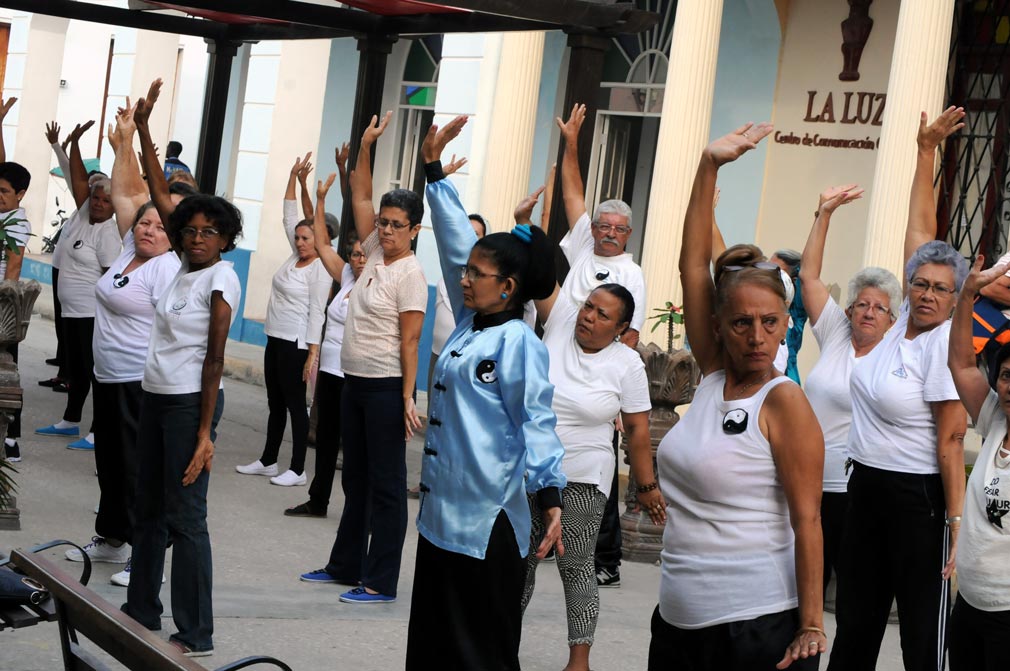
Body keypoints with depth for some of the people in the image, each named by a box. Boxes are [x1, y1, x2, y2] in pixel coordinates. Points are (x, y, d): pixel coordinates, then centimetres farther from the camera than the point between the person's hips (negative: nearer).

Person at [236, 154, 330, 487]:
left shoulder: (319, 269, -12)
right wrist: (293, 177, 4)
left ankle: (298, 470, 2)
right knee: (275, 404, 14)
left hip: (296, 343, -8)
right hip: (275, 339, 8)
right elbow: (289, 216, 11)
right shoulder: (294, 257, 8)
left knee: (295, 405, -3)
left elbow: (317, 313, -16)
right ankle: (268, 461, 23)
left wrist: (312, 353, -19)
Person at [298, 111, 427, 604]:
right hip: (354, 381, 9)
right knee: (355, 479, 16)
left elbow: (409, 341, -17)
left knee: (386, 484, -3)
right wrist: (365, 148, 3)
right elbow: (360, 198, 13)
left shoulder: (411, 275, -13)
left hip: (386, 386, -9)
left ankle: (381, 581, 1)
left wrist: (407, 399, -21)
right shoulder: (375, 253, 9)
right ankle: (345, 566, 27)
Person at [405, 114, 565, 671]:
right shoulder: (469, 322, 10)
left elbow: (537, 422, -17)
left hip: (487, 524, -9)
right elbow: (455, 241, 14)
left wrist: (550, 497, -27)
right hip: (442, 512, 9)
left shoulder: (519, 344, -13)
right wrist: (433, 167, 17)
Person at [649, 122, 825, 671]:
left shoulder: (785, 403, -10)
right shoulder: (713, 377, 5)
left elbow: (806, 520, -14)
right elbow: (693, 265, 3)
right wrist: (709, 166, -1)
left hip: (759, 626, -6)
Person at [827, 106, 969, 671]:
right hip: (866, 486, 8)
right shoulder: (907, 317, 3)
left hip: (918, 497, -8)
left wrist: (957, 525, -21)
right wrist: (926, 150, 13)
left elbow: (951, 441, -18)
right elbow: (921, 227, 9)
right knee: (856, 622, 16)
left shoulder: (944, 346, -16)